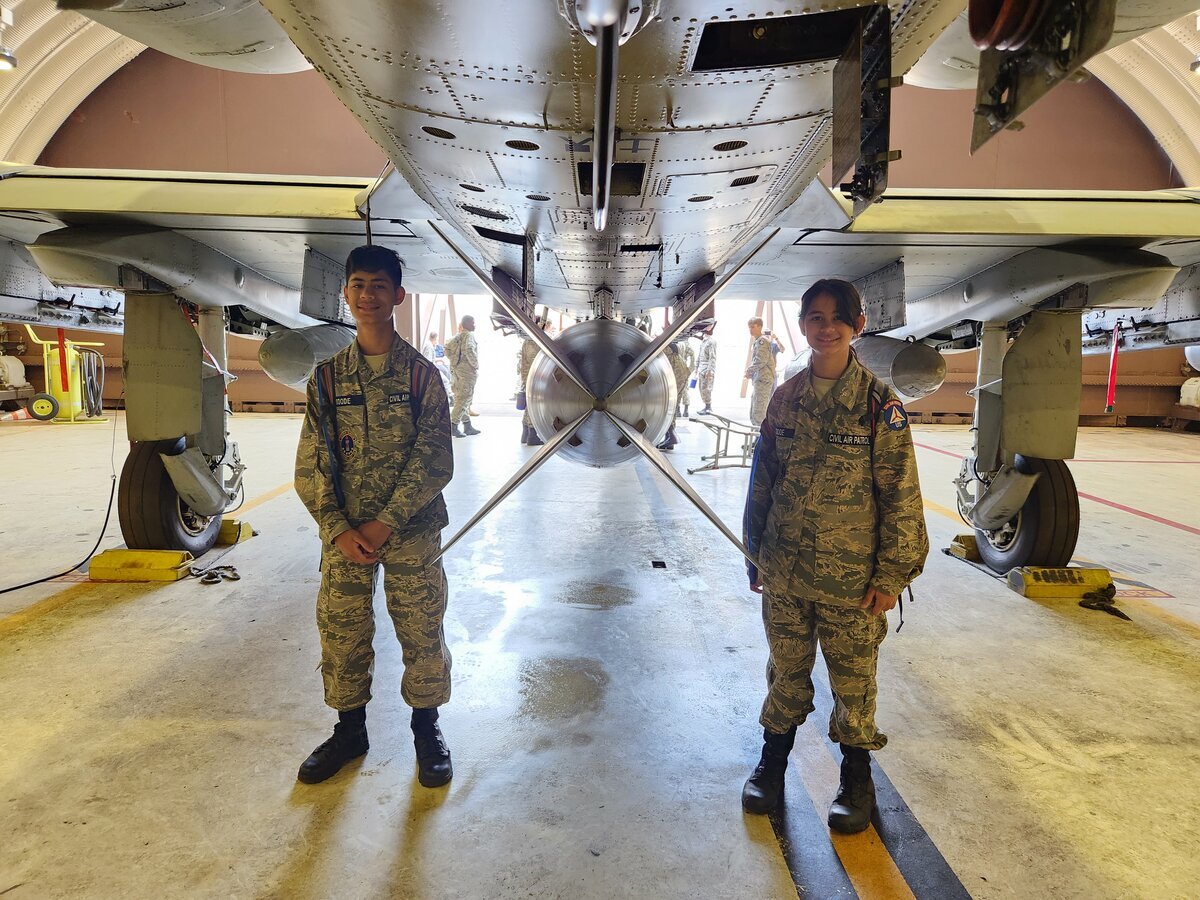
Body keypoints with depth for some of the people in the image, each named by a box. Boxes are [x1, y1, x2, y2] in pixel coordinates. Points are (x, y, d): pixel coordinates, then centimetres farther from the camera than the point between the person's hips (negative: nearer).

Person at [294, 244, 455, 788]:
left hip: (410, 534, -2)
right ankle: (350, 730, 34)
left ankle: (427, 729, 29)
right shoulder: (328, 375, 3)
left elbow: (434, 461, -9)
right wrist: (339, 529, -12)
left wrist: (384, 524, -15)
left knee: (422, 633, 7)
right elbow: (310, 464, 0)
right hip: (344, 534, 2)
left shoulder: (420, 373, -3)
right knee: (340, 633, 12)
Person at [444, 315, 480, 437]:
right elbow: (469, 350, -29)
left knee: (465, 399, 14)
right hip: (467, 370, -10)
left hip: (456, 369, 10)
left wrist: (455, 361, 17)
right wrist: (475, 364, -19)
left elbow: (447, 350, 19)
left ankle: (468, 426, 20)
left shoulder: (457, 336, 16)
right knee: (463, 399, -8)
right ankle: (453, 426, -9)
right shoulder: (468, 335, -11)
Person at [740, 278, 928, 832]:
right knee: (786, 668, 17)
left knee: (853, 676, 13)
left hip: (851, 575, -3)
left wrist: (893, 574, -9)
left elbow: (900, 494, -7)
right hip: (785, 572, 3)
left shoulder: (879, 403, -9)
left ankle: (857, 778, 36)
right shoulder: (786, 397, 2)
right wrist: (755, 555, 10)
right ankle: (773, 761, 38)